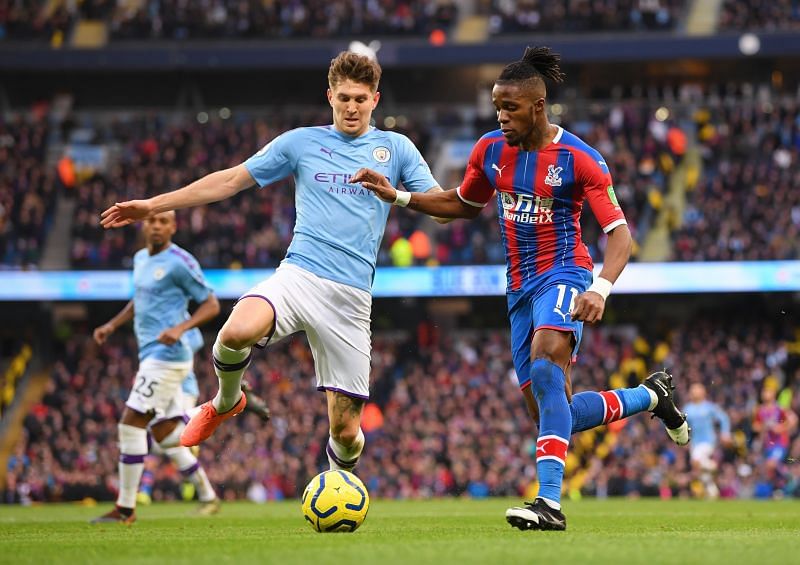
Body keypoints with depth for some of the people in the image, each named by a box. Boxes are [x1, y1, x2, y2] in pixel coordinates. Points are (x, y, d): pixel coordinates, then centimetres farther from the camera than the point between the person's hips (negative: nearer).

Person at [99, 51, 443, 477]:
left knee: (345, 429, -4)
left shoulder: (396, 147, 12)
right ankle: (226, 401, 0)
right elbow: (231, 180, 14)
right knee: (236, 332, -34)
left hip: (351, 295, 0)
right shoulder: (301, 142, 12)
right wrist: (153, 204, 11)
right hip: (298, 276, 0)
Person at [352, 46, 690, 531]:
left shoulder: (578, 158, -12)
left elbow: (619, 232, -14)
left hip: (564, 276, -7)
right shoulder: (490, 150, 5)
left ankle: (550, 503, -39)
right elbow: (465, 205, 22)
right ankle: (650, 395, 32)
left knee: (545, 370, -34)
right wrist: (397, 196, 11)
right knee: (556, 415, 6)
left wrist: (600, 290, -31)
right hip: (520, 287, 7)